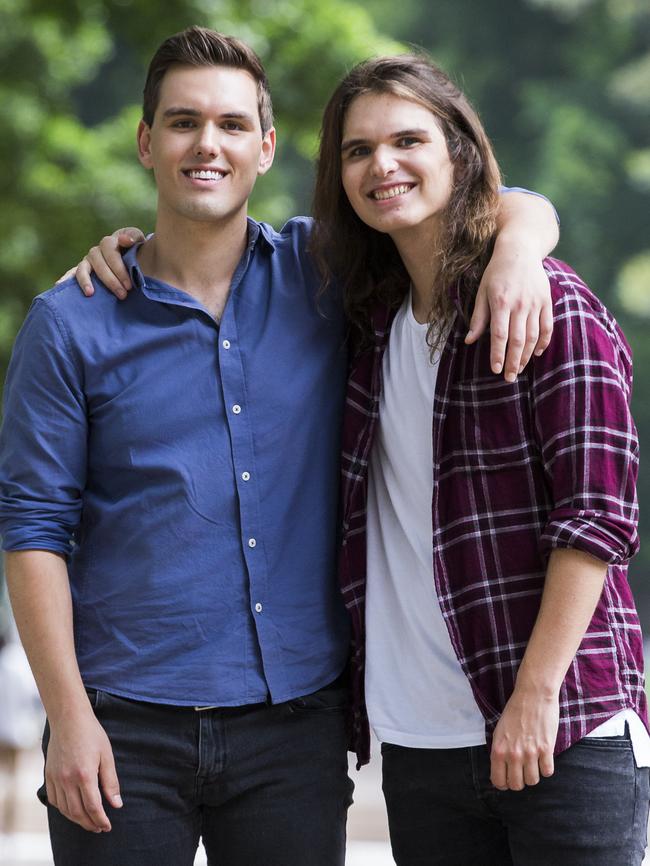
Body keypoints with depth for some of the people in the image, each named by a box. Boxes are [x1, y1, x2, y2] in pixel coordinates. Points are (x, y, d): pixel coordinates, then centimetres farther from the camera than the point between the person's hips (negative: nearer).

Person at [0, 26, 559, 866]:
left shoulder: (320, 274, 5)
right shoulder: (71, 323, 1)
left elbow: (517, 209, 11)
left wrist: (515, 254, -14)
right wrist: (69, 716, -9)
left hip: (297, 724, 2)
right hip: (129, 727, -2)